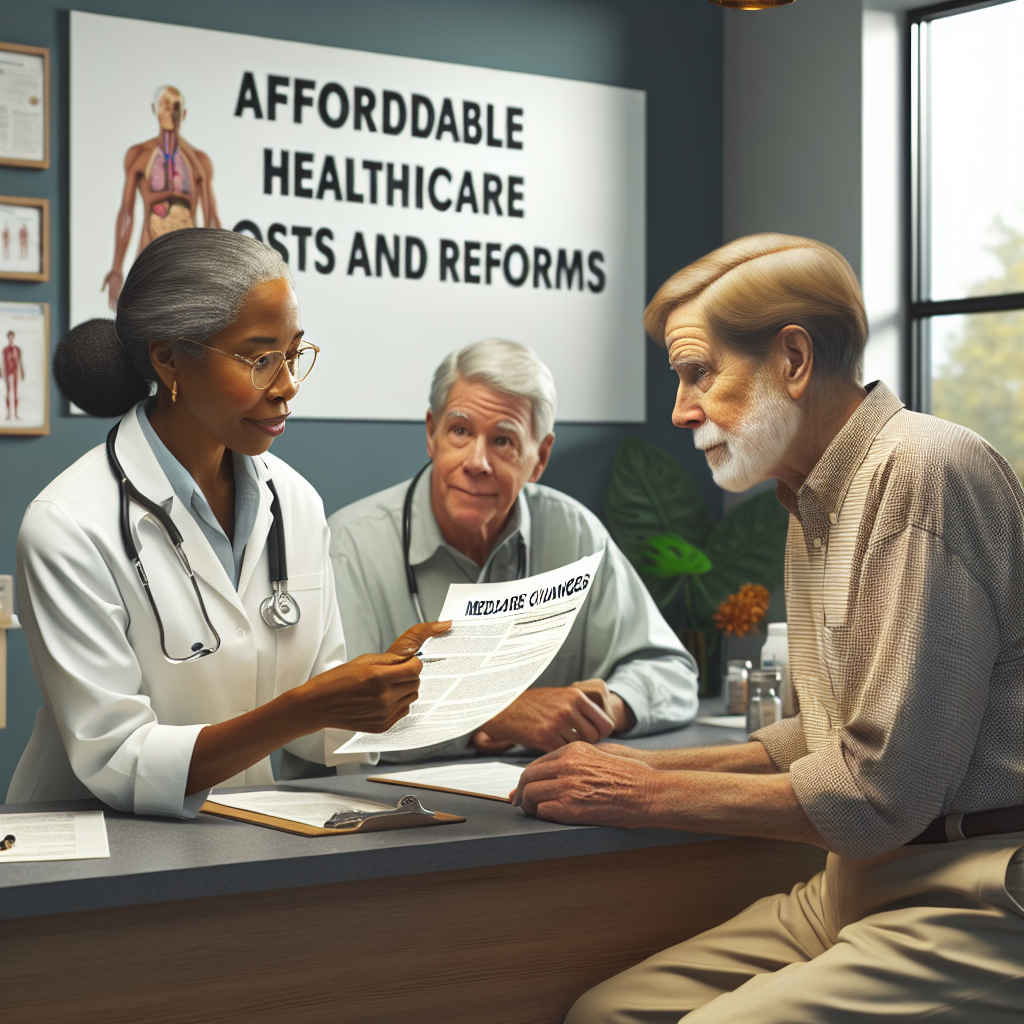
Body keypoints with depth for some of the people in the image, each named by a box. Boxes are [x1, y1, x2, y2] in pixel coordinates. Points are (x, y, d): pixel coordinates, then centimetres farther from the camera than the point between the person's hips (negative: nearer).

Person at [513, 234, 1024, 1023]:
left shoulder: (923, 470, -15)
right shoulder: (817, 499, 16)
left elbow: (881, 790, -19)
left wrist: (649, 796, -10)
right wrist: (655, 766, 10)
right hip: (857, 888, 9)